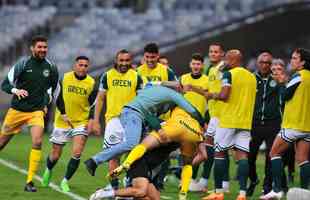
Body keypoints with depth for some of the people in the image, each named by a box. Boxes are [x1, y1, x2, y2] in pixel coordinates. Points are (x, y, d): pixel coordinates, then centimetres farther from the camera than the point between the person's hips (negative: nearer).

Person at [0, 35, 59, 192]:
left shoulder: (50, 67, 1)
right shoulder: (22, 64, -8)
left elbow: (52, 86, 21)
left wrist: (46, 102, 17)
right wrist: (16, 91, -24)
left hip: (37, 111, 1)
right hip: (17, 110, -1)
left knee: (37, 142, -18)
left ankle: (29, 182, -14)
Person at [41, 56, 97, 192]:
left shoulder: (91, 83, -5)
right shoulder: (65, 78, -4)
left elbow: (93, 104, -2)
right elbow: (58, 98, 1)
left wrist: (91, 120, -15)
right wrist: (63, 114, -10)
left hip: (82, 122, -1)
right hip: (62, 121, 1)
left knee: (77, 153, -16)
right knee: (55, 155, 7)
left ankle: (65, 181, -1)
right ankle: (48, 171, 41)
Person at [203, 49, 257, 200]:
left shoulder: (229, 74, -7)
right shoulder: (252, 77, 14)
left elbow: (224, 95, -17)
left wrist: (213, 95, 1)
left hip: (228, 121, -5)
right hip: (245, 122, 5)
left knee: (219, 153, 5)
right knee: (242, 155, -1)